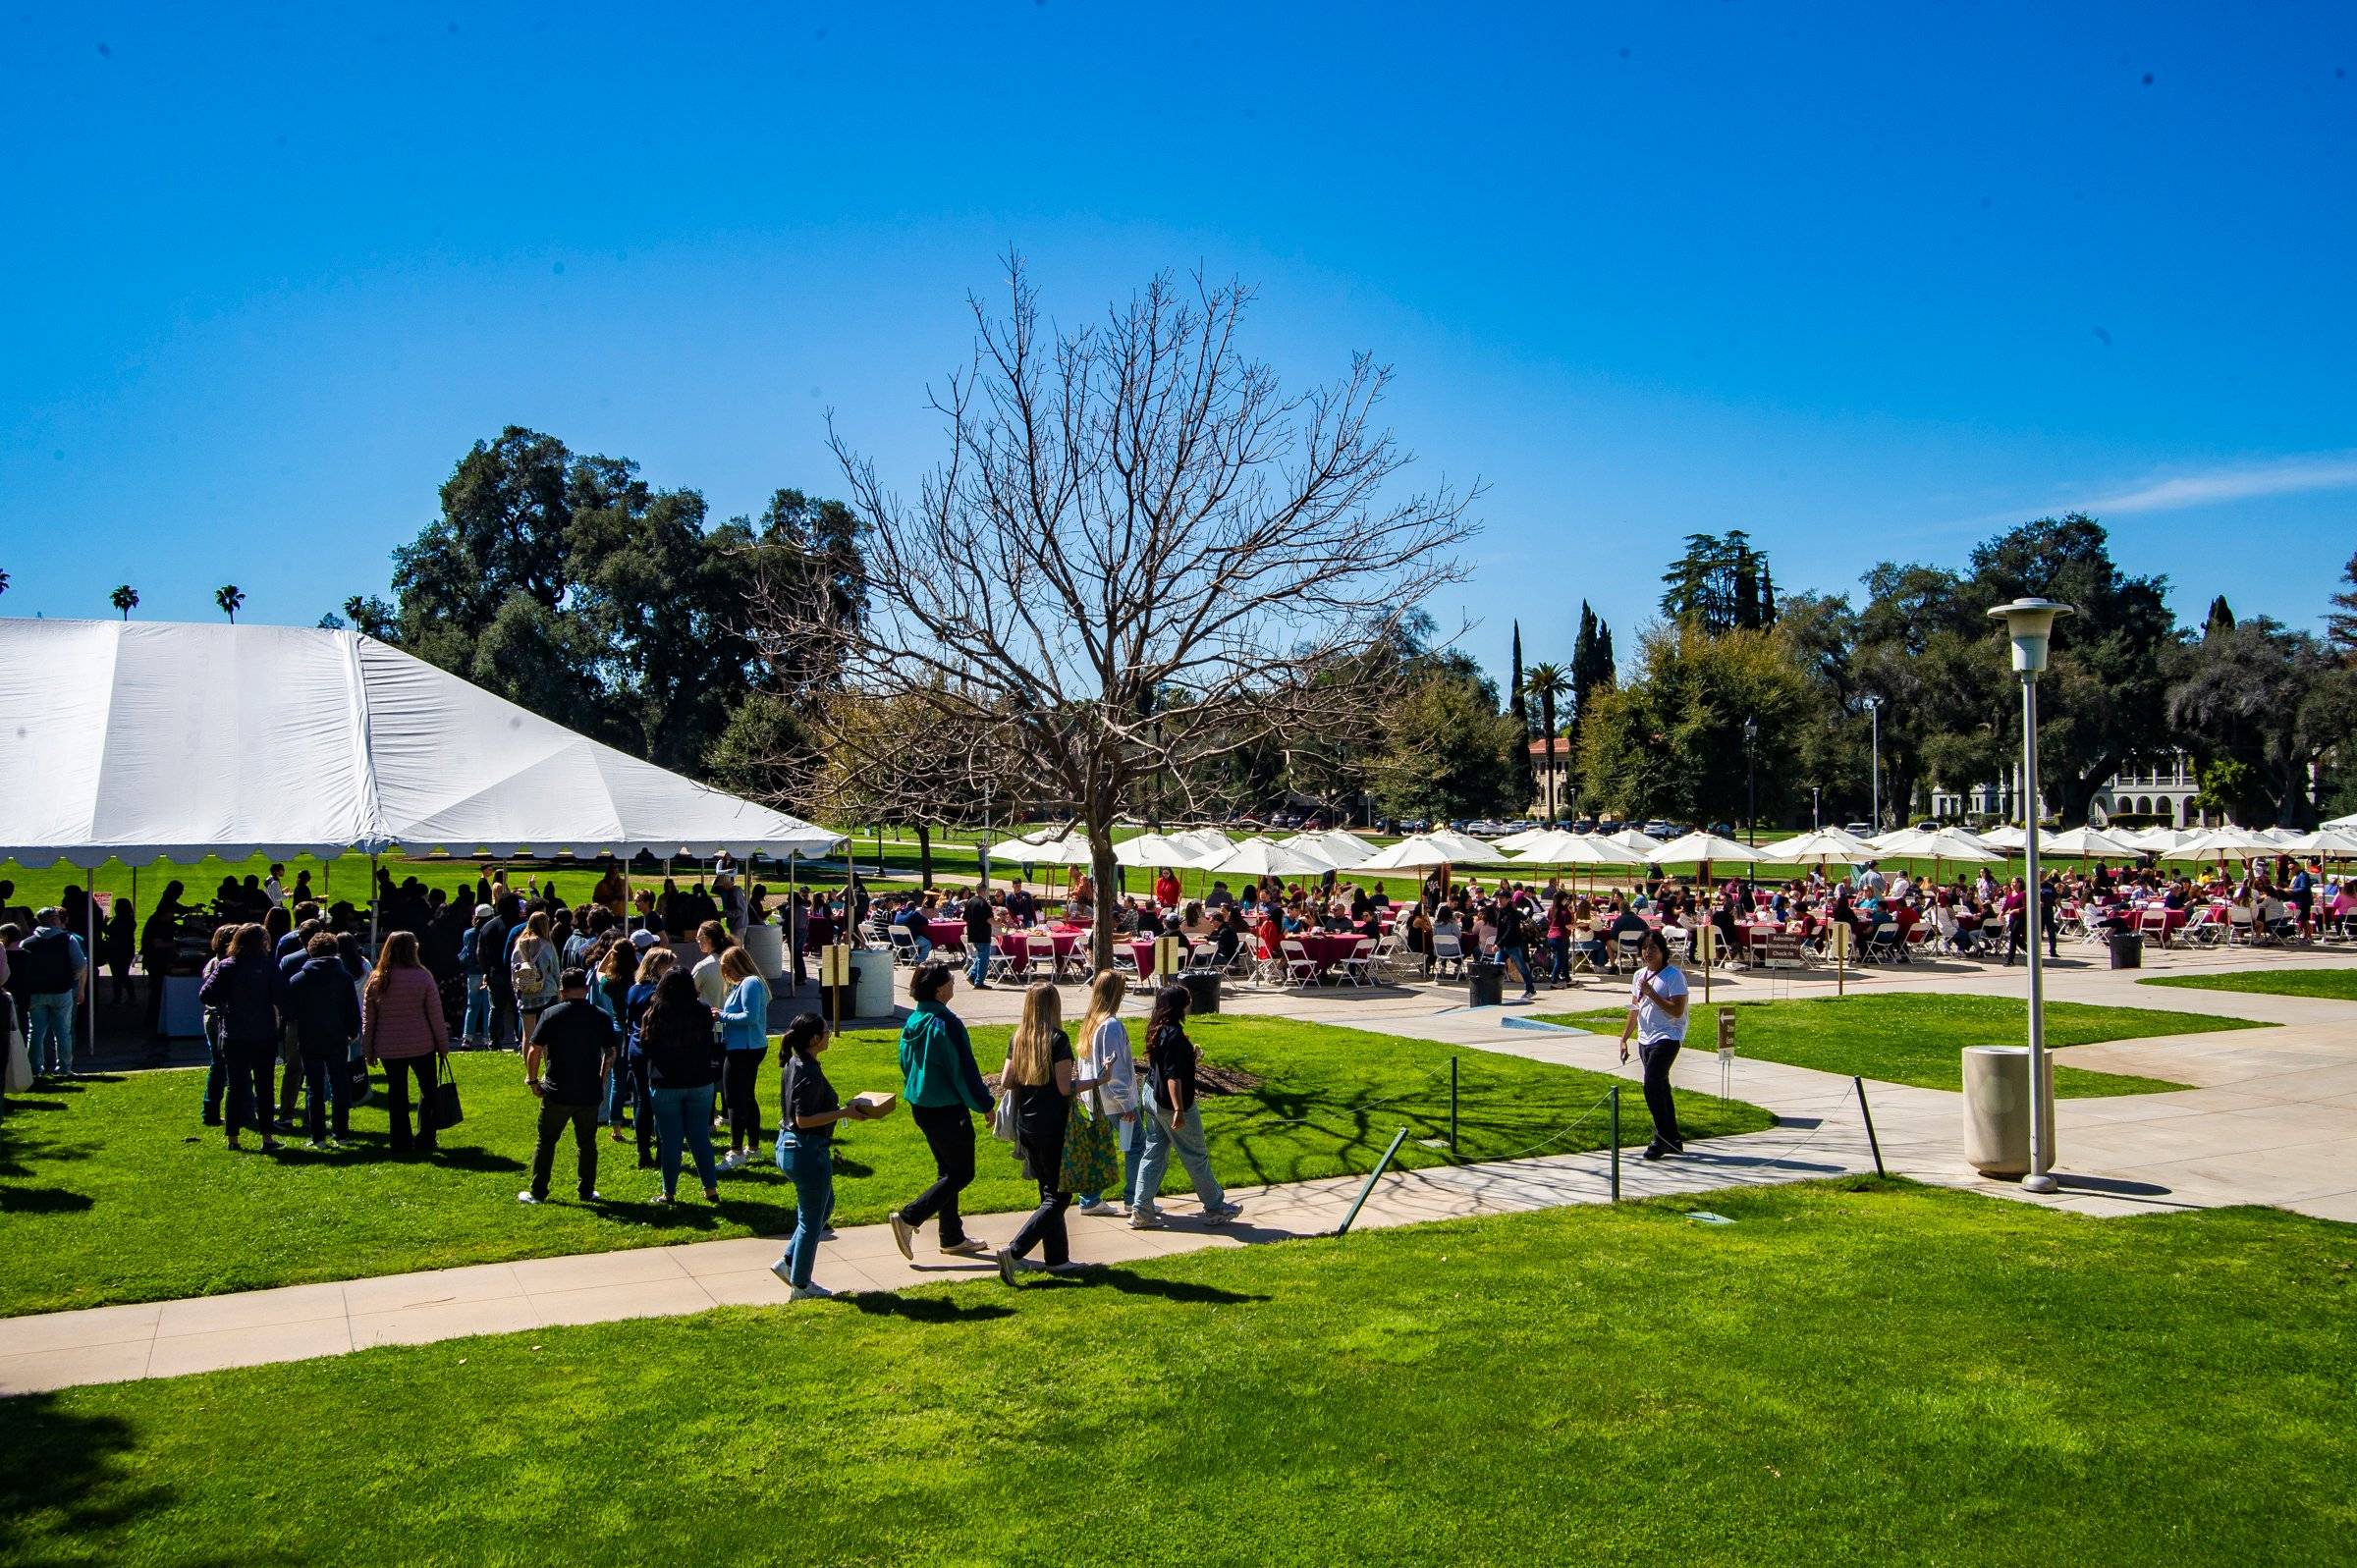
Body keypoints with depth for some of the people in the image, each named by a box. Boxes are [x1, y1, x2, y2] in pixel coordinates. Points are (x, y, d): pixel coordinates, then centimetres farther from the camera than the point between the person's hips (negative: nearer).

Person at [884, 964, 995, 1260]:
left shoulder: (913, 1022, 5)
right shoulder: (946, 1024, -22)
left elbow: (906, 1064, 15)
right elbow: (963, 1070, -19)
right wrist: (984, 1104, -9)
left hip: (921, 1106, 9)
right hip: (947, 1110, -9)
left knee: (947, 1169, 18)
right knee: (961, 1173, 2)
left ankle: (952, 1237, 24)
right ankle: (908, 1218, -6)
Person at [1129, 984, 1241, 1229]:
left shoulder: (1156, 1031, 4)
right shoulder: (1174, 1036, -23)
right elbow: (1173, 1076, -26)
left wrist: (1189, 1052, 32)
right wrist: (1179, 1111, -26)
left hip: (1152, 1096, 9)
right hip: (1170, 1103, -9)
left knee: (1154, 1153, 12)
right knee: (1196, 1156, 6)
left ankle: (1140, 1211, 11)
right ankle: (1215, 1207, 20)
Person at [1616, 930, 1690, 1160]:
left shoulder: (1673, 975, -10)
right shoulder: (1639, 975, 12)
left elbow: (1677, 1011, -19)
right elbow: (1635, 1011, 21)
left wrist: (1651, 992, -21)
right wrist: (1624, 1039, 19)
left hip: (1667, 1038, -8)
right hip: (1645, 1039, 8)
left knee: (1652, 1085, -17)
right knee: (1660, 1088, 12)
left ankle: (1661, 1139, -9)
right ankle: (1673, 1140, 20)